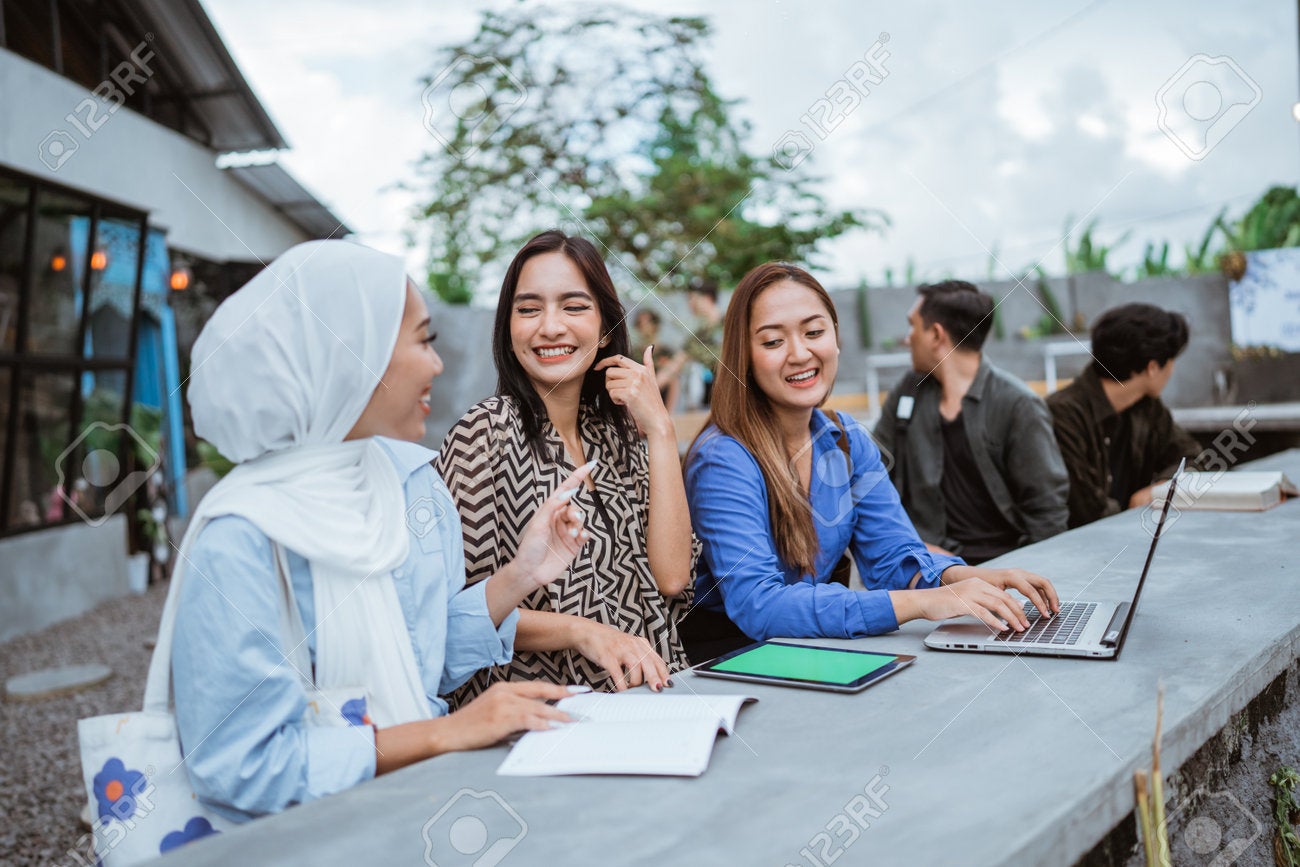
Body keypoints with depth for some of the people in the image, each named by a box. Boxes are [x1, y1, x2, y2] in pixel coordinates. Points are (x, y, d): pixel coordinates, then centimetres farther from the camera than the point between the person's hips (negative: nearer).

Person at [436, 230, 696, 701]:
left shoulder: (622, 430, 12)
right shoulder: (487, 431, -6)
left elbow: (672, 576, -1)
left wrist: (660, 430, -3)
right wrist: (583, 631, -21)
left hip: (646, 691, 6)